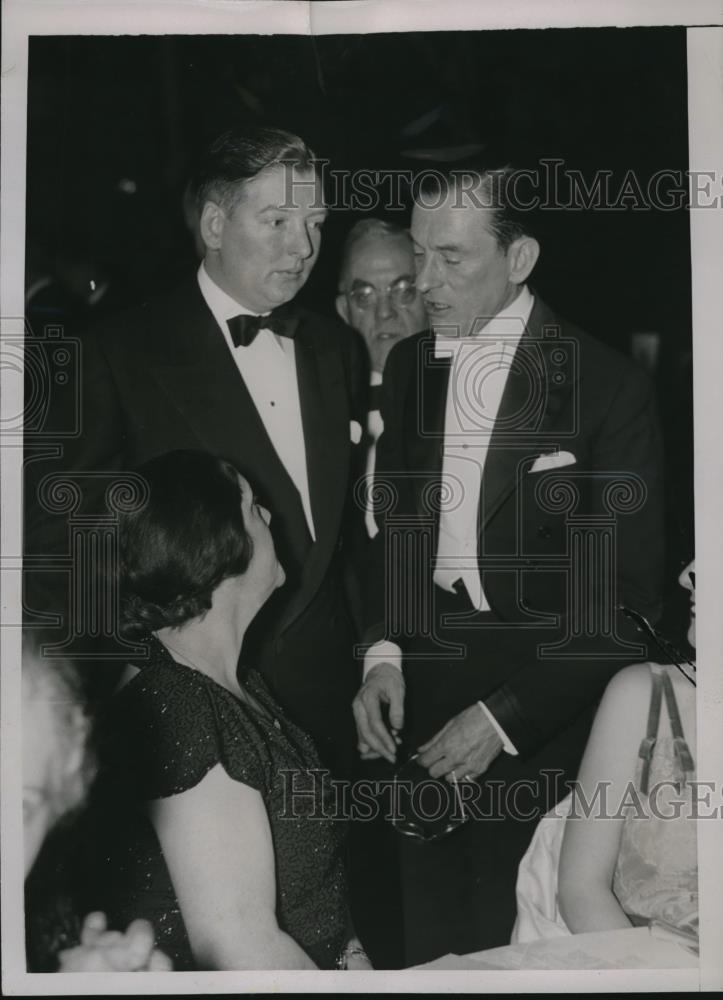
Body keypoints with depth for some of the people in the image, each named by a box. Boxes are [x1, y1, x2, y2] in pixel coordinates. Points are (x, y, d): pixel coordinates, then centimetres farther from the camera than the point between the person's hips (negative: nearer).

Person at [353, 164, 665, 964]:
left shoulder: (607, 386, -10)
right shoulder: (407, 367, 6)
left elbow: (625, 599, -10)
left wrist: (503, 718, -14)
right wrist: (382, 652, -4)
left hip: (543, 740, -4)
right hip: (420, 709, 4)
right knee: (429, 945, 13)